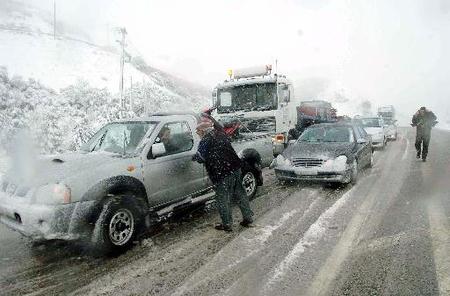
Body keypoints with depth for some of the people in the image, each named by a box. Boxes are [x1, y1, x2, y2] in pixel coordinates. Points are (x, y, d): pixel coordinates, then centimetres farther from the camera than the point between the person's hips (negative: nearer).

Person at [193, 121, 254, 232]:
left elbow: (201, 158, -9)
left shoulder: (205, 141, -9)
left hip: (222, 174, -7)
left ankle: (227, 224, 17)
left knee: (223, 200, 8)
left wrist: (195, 157, 11)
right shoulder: (221, 134, 13)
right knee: (240, 194, 17)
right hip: (235, 168, 7)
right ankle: (248, 218, 25)